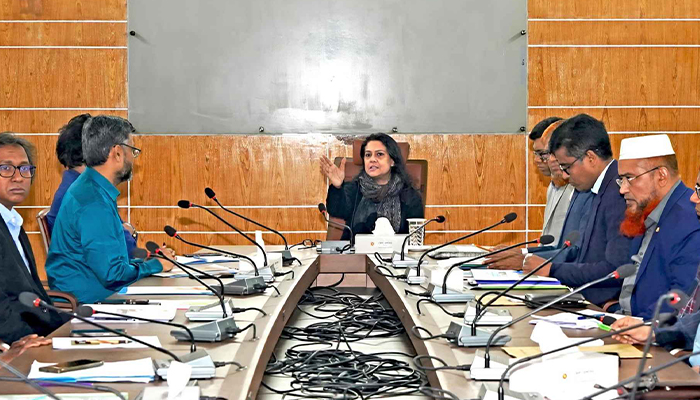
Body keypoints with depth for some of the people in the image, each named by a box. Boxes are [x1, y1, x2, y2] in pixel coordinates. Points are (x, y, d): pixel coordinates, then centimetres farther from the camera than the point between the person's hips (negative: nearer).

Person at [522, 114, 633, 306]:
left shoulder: (620, 194, -16)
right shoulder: (601, 191, 14)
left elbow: (616, 269, -20)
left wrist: (552, 269, -11)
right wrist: (526, 256, 14)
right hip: (589, 306, 9)